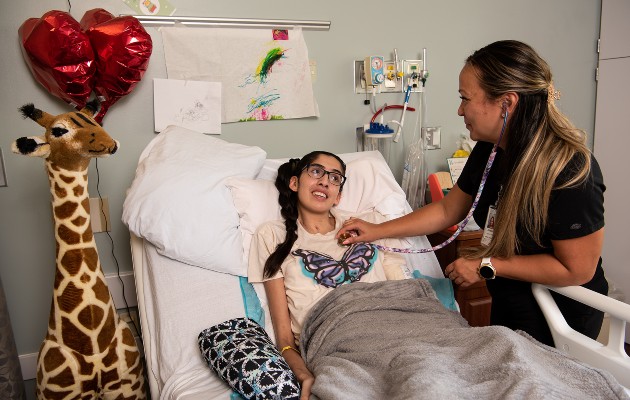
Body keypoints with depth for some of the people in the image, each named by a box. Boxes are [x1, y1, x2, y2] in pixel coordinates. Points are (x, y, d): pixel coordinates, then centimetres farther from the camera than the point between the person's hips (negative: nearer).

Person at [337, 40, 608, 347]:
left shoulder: (570, 171, -30)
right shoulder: (488, 150, -8)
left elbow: (578, 269, -25)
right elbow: (447, 210, 3)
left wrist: (486, 266, -22)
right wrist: (377, 230, 0)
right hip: (506, 303, 7)